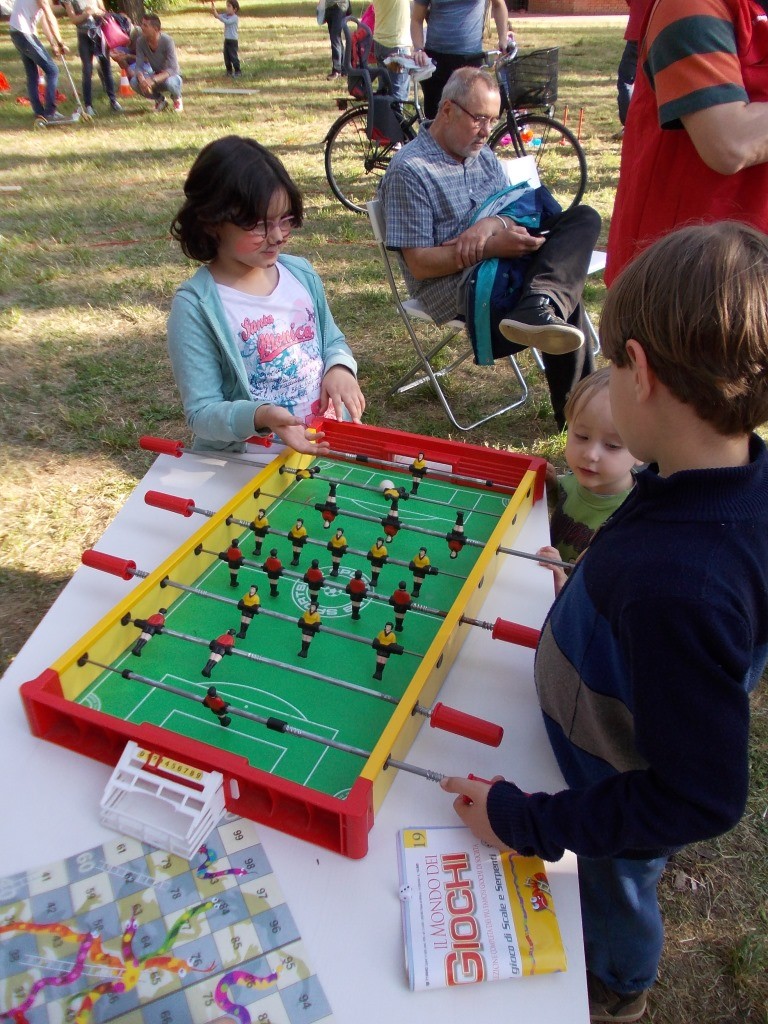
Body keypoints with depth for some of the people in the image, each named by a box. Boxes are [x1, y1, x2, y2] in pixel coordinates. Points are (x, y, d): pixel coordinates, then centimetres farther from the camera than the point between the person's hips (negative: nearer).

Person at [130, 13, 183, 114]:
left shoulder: (167, 41, -24)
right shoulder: (140, 41, -13)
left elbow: (173, 69, -30)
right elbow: (139, 66, -13)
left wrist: (153, 80, -42)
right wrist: (141, 79, -37)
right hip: (156, 75, 4)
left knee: (170, 82, -40)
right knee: (134, 82, -24)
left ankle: (177, 99, -1)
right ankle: (160, 100, 4)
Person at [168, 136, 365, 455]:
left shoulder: (301, 273, 7)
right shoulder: (195, 307, -11)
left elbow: (333, 340, 22)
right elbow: (202, 411, -11)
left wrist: (340, 368, -2)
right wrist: (261, 416, -31)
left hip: (326, 444, 5)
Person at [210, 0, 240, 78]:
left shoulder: (235, 17, -15)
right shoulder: (226, 15, 8)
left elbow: (227, 22, -29)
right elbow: (218, 16, 0)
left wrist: (218, 16, -34)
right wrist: (214, 12, -21)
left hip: (233, 40, -8)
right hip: (226, 40, 8)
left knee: (233, 56, -5)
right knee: (226, 56, 11)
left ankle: (237, 72, 3)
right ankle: (229, 71, 22)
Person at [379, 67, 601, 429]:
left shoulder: (482, 155, 19)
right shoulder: (409, 170, -8)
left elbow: (519, 212, 13)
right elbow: (419, 264, -14)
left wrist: (494, 223, -14)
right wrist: (492, 247, -25)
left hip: (503, 263, 8)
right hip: (452, 285, -8)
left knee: (583, 219, -16)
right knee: (562, 294, -30)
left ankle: (537, 311, -41)